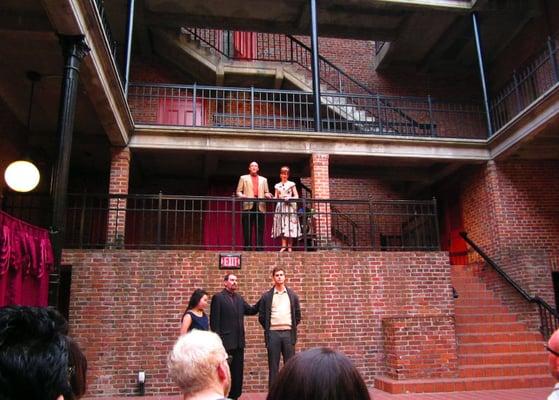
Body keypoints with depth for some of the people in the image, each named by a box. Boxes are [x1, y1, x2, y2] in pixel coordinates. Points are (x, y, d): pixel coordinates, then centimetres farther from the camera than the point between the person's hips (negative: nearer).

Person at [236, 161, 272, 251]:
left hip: (260, 207, 2)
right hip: (248, 206, -2)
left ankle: (259, 249, 0)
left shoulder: (263, 179, 23)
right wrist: (242, 196, -12)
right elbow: (238, 192, 9)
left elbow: (266, 193, 16)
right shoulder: (243, 178, 16)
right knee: (247, 230, -4)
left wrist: (268, 195, -7)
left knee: (260, 230, -1)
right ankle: (247, 249, 0)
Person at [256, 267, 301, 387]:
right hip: (273, 333, -1)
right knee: (273, 365, 3)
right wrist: (268, 328, 7)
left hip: (288, 333, 1)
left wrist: (293, 327, 8)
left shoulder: (292, 295, 9)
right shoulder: (267, 296, 4)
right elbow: (261, 316, 8)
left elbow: (297, 314, 13)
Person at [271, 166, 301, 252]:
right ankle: (284, 246, -3)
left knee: (290, 226, -7)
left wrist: (289, 198, -16)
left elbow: (296, 196, 1)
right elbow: (276, 198, 14)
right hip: (280, 207, 3)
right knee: (282, 226, -4)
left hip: (290, 206, -3)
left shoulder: (291, 184, 7)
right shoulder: (277, 186, 15)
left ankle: (290, 246, -4)